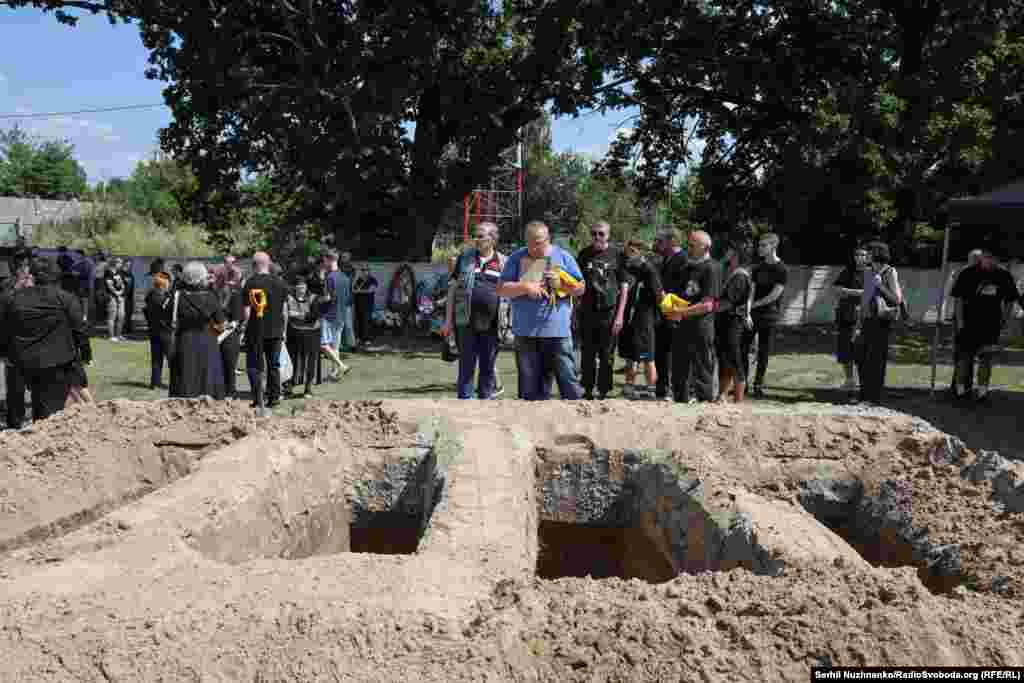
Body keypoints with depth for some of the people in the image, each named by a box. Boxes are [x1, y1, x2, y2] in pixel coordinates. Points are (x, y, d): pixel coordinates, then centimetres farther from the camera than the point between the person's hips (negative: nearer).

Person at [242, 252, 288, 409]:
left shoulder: (250, 283, -9)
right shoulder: (280, 282, 3)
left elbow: (246, 311, -11)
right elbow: (284, 310, 7)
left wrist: (245, 325, 4)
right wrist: (282, 330, 15)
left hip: (256, 331, -3)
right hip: (276, 331, 4)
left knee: (254, 366, 4)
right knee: (274, 365, 14)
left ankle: (258, 399, -1)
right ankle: (274, 397, 15)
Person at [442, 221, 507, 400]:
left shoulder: (503, 262, 6)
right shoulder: (465, 257, 6)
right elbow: (452, 289, 6)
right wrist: (448, 319, 1)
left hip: (491, 324, 1)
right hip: (466, 322, -1)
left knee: (489, 367, 9)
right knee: (466, 366, 3)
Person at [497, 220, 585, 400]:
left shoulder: (563, 257, 7)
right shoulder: (517, 257, 8)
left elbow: (580, 288, 9)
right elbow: (501, 289, 4)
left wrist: (561, 283, -7)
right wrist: (525, 287, -9)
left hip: (558, 331, -1)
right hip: (525, 332, 1)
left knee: (567, 376, -4)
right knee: (530, 384, 6)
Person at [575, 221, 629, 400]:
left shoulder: (617, 255, 0)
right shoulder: (584, 254, 7)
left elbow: (624, 286, 0)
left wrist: (620, 315, -7)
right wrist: (577, 309, 6)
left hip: (610, 312, -2)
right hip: (587, 311, 2)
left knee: (607, 355, 4)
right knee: (587, 354, 8)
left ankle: (603, 391, 13)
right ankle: (587, 389, 19)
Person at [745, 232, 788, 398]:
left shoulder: (781, 270, -7)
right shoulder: (758, 268, 10)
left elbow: (774, 295, -13)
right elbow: (751, 290, 3)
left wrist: (753, 305, -12)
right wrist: (747, 311, -10)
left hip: (769, 316, -5)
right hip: (753, 313, 5)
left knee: (763, 353, 0)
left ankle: (758, 386, 9)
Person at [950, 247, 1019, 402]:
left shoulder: (1004, 275, 1)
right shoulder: (968, 273, -5)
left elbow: (1011, 299, 13)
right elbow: (959, 298, -3)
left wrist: (1004, 319, 5)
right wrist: (960, 321, -8)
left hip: (991, 323, 2)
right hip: (969, 322, -1)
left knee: (986, 357, 1)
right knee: (964, 356, 6)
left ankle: (982, 389, 8)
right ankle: (961, 388, 18)